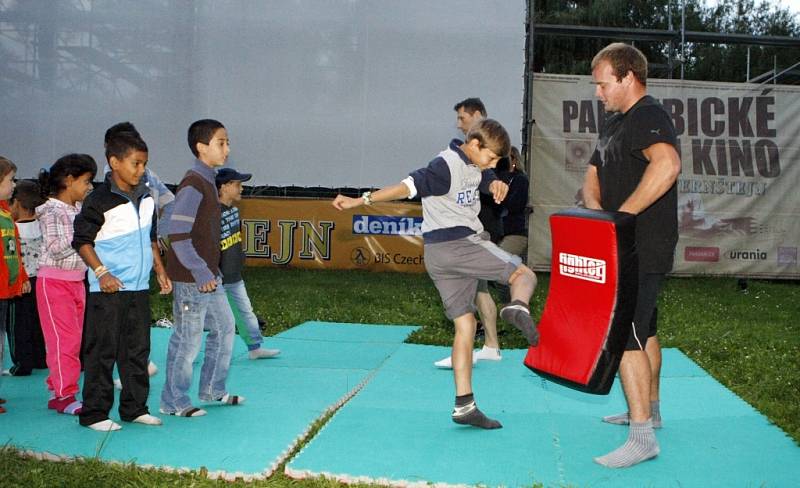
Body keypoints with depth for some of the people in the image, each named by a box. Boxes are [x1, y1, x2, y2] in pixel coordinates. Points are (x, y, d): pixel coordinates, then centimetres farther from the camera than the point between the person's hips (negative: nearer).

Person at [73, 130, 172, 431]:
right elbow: (82, 240, -11)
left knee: (138, 349, 12)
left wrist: (160, 271, 15)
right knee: (103, 351, -1)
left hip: (139, 288, 7)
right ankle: (94, 413, 9)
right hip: (108, 291, -7)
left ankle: (135, 407, 22)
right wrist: (102, 273, -19)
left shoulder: (146, 198, 9)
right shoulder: (99, 201, -12)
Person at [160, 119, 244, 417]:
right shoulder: (193, 185, -18)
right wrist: (201, 273, -22)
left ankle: (212, 389, 32)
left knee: (224, 327, 19)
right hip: (191, 279, -10)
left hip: (209, 275, 10)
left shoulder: (208, 181, 11)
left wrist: (212, 271, 18)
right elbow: (177, 235, -23)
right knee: (187, 340, 0)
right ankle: (173, 402, 15)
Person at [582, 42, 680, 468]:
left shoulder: (649, 116, -16)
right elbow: (593, 175, 18)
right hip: (628, 247, 11)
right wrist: (595, 210, -5)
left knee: (625, 334, -12)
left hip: (644, 248, -11)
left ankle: (642, 437, -8)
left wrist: (621, 215, -31)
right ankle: (648, 410, 34)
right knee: (642, 328, 19)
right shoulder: (615, 123, 16)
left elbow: (667, 164, -36)